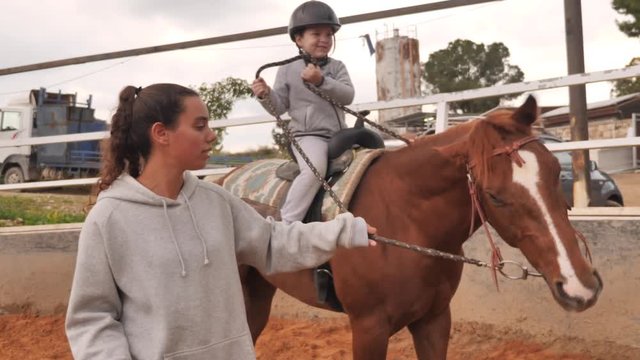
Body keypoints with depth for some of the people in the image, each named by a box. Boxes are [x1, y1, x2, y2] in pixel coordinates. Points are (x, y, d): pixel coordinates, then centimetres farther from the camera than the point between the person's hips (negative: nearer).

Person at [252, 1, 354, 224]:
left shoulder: (337, 67, 10)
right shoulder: (287, 71, 3)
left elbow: (348, 96, -6)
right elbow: (279, 108, 2)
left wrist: (322, 81, -21)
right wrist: (265, 95, -20)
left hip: (340, 134, 5)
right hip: (308, 135, -5)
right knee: (315, 169, -32)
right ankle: (286, 224, -29)